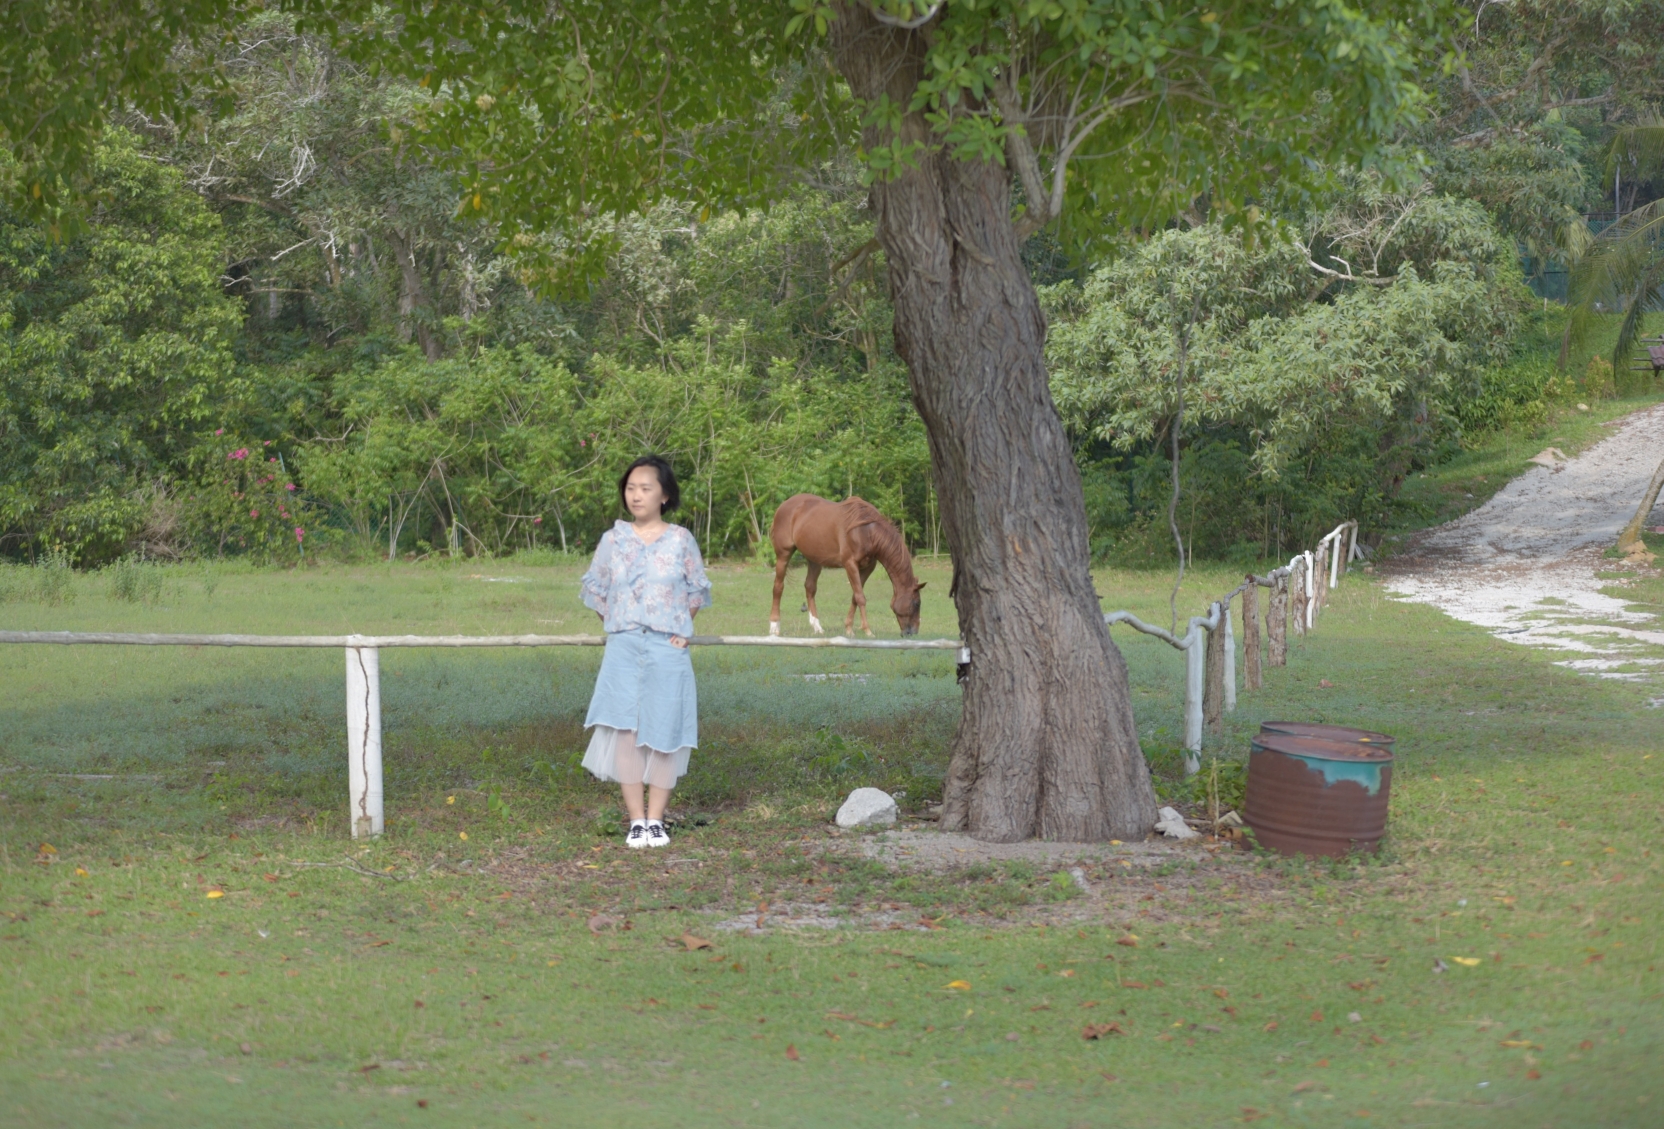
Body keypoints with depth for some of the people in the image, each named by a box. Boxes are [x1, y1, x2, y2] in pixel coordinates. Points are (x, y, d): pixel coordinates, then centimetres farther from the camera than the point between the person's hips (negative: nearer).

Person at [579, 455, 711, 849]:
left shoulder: (681, 541, 2)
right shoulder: (613, 540, 5)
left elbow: (697, 591, 11)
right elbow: (595, 589, 15)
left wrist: (681, 628, 2)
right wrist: (615, 625, 6)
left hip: (667, 650, -1)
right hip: (623, 649, 1)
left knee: (663, 734, 0)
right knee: (625, 731, -5)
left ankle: (656, 820, 9)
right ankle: (636, 820, 2)